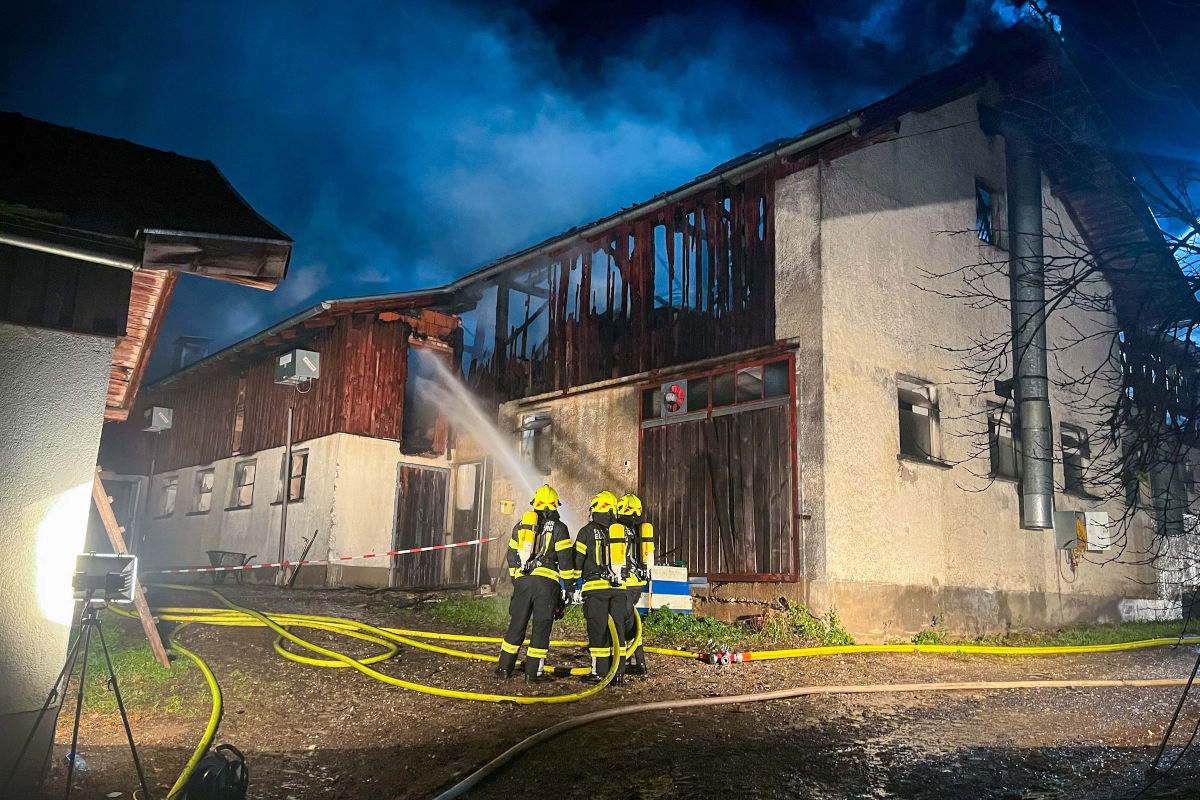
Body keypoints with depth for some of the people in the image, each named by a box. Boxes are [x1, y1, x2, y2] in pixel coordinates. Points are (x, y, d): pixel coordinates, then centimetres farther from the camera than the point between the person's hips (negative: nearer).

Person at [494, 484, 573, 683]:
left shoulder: (521, 525, 15)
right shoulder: (558, 528, 0)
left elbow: (511, 556, 20)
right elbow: (565, 560, -4)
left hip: (522, 580, 4)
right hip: (546, 582, -4)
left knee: (516, 625, 12)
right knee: (541, 627, 2)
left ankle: (504, 668, 17)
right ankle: (533, 672, 4)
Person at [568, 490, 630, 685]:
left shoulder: (588, 531, -2)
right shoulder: (621, 531, 11)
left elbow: (577, 560, -1)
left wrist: (571, 586, 9)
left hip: (596, 588, -4)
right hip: (619, 588, 4)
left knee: (598, 630, -1)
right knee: (618, 629, 6)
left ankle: (599, 672, 1)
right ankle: (618, 673, 8)